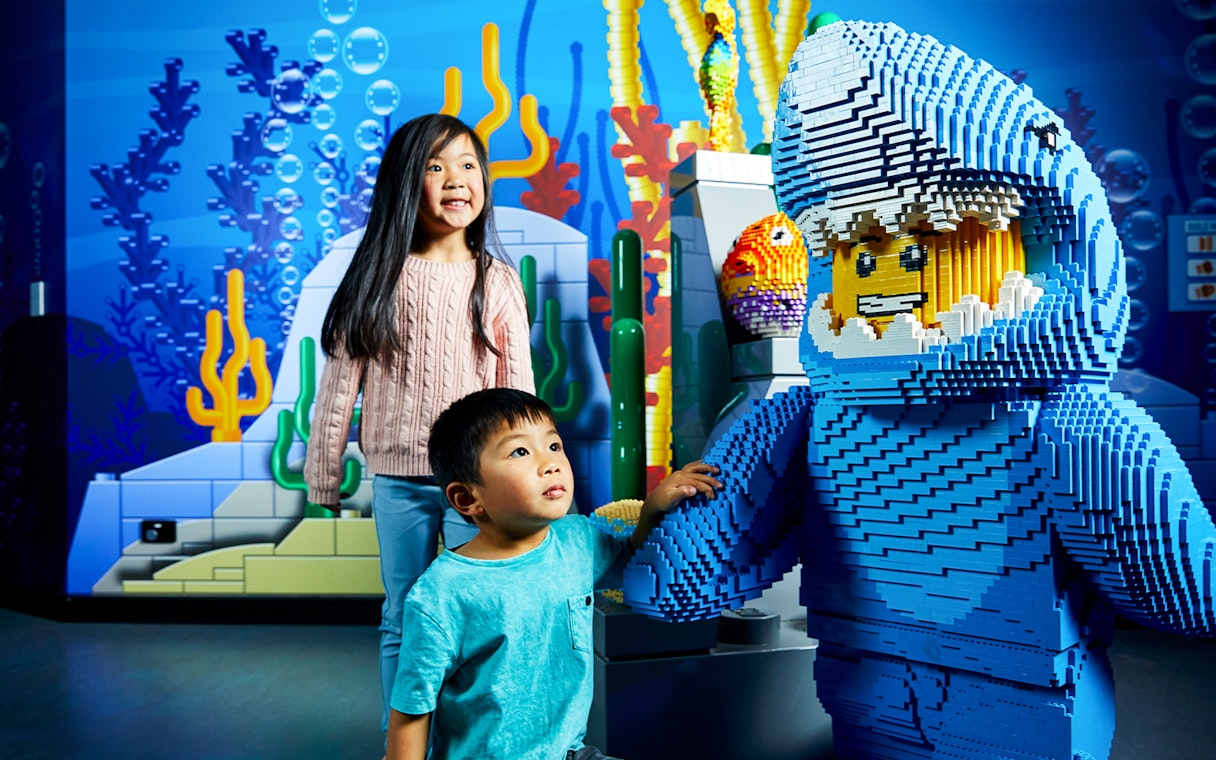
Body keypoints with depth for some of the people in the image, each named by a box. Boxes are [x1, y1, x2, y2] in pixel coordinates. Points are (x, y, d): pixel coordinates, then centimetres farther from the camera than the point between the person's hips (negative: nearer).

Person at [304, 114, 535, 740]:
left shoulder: (498, 282, -2)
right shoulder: (379, 278, -1)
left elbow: (518, 387, 1)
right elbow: (340, 382, 1)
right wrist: (323, 475, 2)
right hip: (397, 478, 1)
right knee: (402, 619, 15)